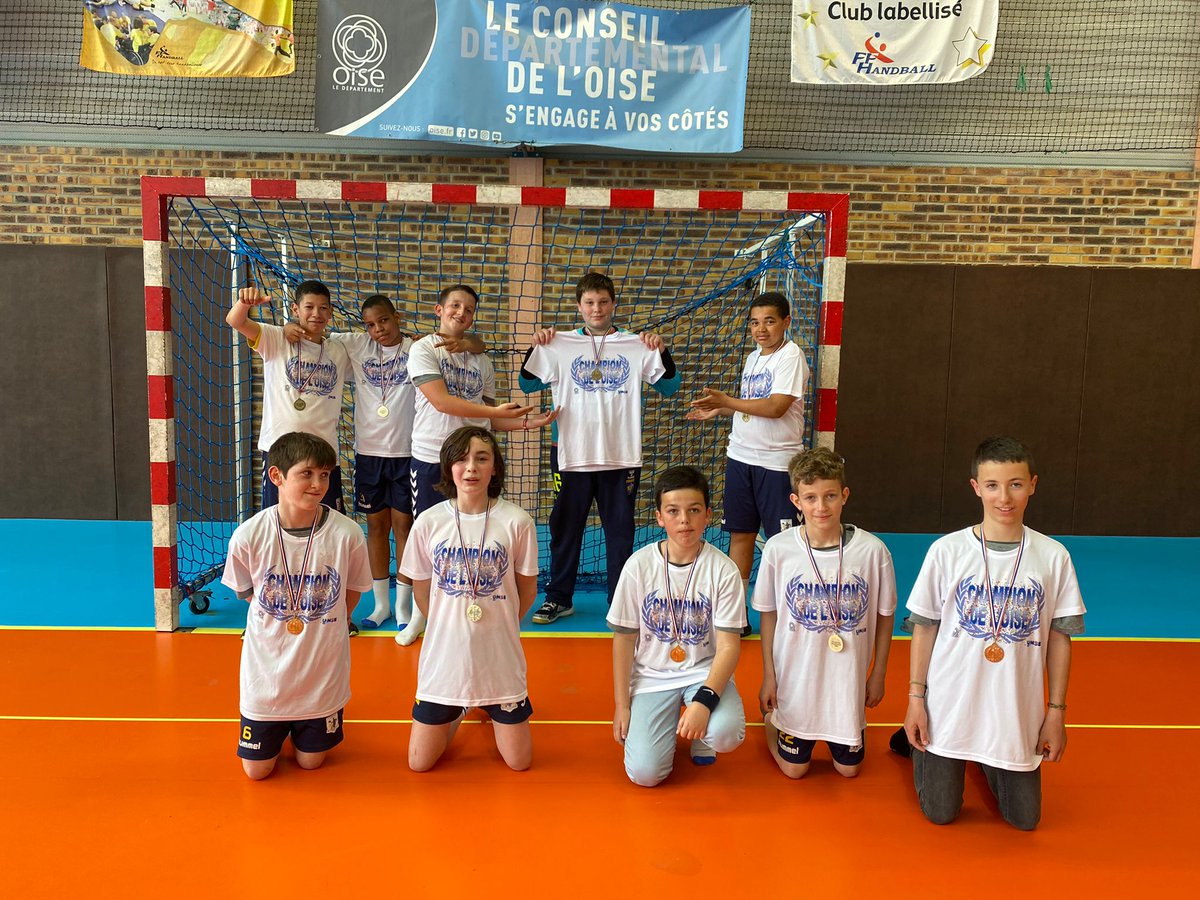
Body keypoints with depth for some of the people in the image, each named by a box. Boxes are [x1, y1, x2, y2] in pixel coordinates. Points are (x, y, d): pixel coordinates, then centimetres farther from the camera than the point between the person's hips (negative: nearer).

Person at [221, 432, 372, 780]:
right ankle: (280, 725, 43)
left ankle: (304, 725, 46)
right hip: (267, 671, 0)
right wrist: (282, 624, 3)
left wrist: (323, 631, 1)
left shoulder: (347, 534, -19)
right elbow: (246, 592, 2)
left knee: (310, 761, 16)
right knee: (257, 770, 14)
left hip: (322, 673, 0)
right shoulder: (248, 536, -19)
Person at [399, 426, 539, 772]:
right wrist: (450, 629, 8)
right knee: (419, 763, 8)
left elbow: (527, 590, 1)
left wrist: (495, 627, 7)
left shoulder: (517, 521, -12)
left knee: (519, 761, 9)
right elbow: (421, 591, 6)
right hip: (444, 655, 1)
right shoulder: (429, 522, -8)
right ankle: (458, 710, 37)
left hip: (499, 655, -1)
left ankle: (491, 709, 39)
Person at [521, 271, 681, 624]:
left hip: (622, 456, 0)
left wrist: (662, 351, -9)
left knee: (620, 530, 7)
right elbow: (528, 384, 6)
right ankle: (559, 598, 22)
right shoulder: (559, 345, 3)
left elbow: (669, 386, 6)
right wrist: (535, 347, -7)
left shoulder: (637, 346, 4)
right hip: (572, 453, 0)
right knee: (565, 528, 9)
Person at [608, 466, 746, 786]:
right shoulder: (639, 565, -9)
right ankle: (668, 720, 18)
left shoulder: (723, 569, -12)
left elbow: (729, 645, -13)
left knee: (725, 734, -31)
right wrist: (622, 706, -2)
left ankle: (699, 733, 8)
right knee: (644, 773, -16)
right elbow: (624, 639, -2)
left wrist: (704, 701, -27)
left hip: (705, 670, 0)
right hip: (651, 675, 1)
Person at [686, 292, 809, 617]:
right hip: (740, 456, 7)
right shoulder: (753, 357, 14)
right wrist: (718, 411, 10)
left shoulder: (791, 356, -10)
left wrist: (725, 400, -20)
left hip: (777, 462, -7)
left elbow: (776, 407, -22)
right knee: (740, 534, 10)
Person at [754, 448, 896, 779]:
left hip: (849, 680, 1)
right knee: (794, 768, 13)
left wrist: (878, 675, 4)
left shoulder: (872, 550, -16)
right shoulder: (778, 549, -15)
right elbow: (768, 613, -2)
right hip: (795, 678, -1)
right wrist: (768, 676, 0)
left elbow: (884, 615, -2)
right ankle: (770, 718, 40)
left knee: (848, 768, 16)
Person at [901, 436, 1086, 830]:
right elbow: (924, 627, -3)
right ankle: (920, 744, 37)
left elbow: (1060, 637, 1)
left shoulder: (1053, 556, -6)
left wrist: (1056, 711, 1)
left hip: (1017, 715, 2)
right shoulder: (946, 550, -10)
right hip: (949, 707, -1)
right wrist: (915, 698, -4)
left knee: (1024, 818, 12)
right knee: (940, 813, 9)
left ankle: (990, 762, 39)